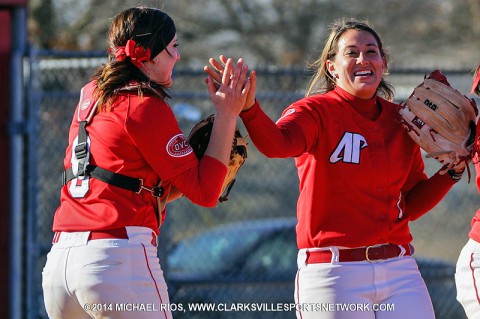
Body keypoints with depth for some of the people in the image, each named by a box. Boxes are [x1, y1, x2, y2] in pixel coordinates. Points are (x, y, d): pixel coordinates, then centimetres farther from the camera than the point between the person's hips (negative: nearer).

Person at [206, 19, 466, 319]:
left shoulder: (400, 120, 11)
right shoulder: (317, 111, -3)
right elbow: (277, 142, -26)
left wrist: (453, 170, 4)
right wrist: (247, 107, -45)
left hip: (399, 272, 4)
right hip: (333, 272, -4)